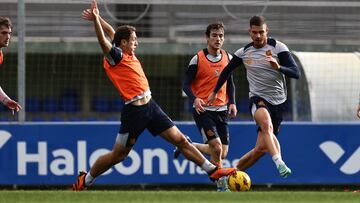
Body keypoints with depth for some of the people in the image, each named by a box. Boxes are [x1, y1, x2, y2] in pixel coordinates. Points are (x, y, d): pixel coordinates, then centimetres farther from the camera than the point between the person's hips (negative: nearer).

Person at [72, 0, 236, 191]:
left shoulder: (127, 54, 12)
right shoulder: (116, 57, -10)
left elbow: (112, 32, 25)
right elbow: (103, 41, -29)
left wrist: (97, 18, 15)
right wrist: (96, 19, -39)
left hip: (150, 106, 8)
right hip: (135, 111, -8)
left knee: (180, 139, 5)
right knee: (118, 155, 2)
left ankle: (212, 170, 6)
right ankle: (85, 180, 19)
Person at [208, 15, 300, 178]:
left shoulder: (278, 48, -4)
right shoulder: (244, 52, 5)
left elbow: (296, 73, -12)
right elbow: (227, 71, 23)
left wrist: (278, 67, -29)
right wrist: (215, 92, 27)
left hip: (277, 102, 0)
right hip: (258, 98, 0)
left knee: (261, 148, -4)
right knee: (266, 123, -37)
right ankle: (279, 163, -52)